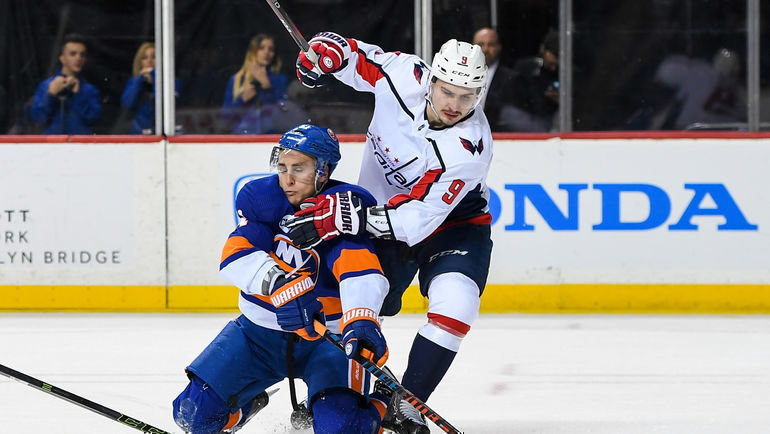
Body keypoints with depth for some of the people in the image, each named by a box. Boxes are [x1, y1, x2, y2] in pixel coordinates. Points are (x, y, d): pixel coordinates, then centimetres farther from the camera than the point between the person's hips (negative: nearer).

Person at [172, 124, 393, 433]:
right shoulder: (261, 197, -6)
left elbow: (360, 272, -33)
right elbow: (236, 256, -20)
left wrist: (360, 320, -54)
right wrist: (281, 284, -40)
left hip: (331, 336, -4)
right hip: (261, 330, 4)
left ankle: (384, 403, 11)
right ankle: (244, 405, 32)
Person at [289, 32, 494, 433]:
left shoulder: (469, 148, -33)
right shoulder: (404, 74, -21)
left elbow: (414, 219, -37)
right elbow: (360, 59, 1)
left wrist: (345, 215, -46)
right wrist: (330, 49, -22)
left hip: (452, 223, -4)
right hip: (381, 212, 4)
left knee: (453, 305, -25)